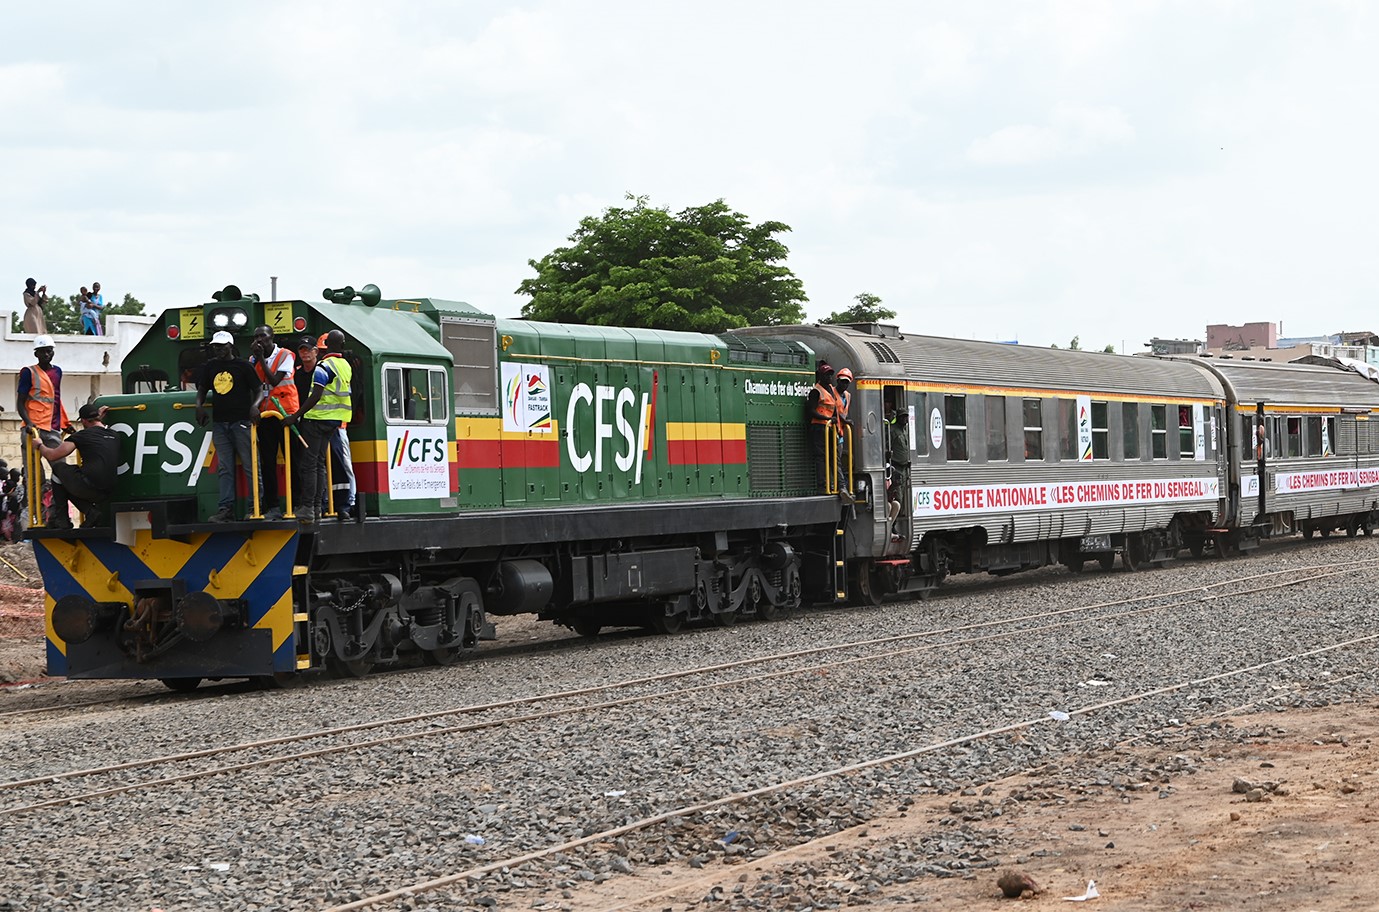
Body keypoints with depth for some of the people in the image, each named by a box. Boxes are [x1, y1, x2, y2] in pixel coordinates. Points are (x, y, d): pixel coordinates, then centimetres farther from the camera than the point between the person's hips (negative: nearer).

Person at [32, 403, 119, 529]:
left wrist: (40, 446, 24)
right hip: (108, 494, 6)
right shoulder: (114, 436, 14)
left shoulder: (83, 435, 0)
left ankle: (61, 521, 17)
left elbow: (52, 456, 1)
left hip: (89, 488, -6)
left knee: (58, 468, 20)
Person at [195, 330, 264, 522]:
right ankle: (226, 508, 1)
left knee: (250, 466, -3)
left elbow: (259, 390, -3)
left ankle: (257, 505, 0)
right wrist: (199, 405, 2)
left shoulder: (243, 366, -1)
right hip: (219, 423, 5)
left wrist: (254, 405, -22)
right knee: (225, 469, 3)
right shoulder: (210, 367, 14)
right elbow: (202, 389, 21)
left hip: (241, 421, -5)